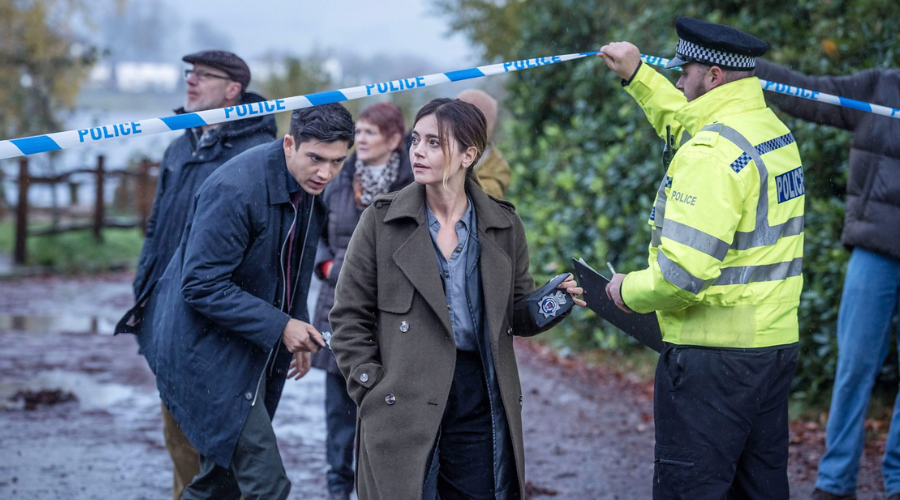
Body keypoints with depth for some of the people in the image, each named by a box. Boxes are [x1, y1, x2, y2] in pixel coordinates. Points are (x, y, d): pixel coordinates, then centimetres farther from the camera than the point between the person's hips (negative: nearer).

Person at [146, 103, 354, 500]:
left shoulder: (310, 190, 3)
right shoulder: (234, 189, -25)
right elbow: (202, 285, -24)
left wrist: (298, 335, 13)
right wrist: (279, 326, -25)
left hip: (254, 353, 9)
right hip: (207, 351, -9)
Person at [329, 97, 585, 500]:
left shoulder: (503, 225, 8)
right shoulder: (382, 220, 1)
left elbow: (517, 315, 14)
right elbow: (350, 317, 3)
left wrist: (554, 303, -7)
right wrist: (371, 390, -6)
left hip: (482, 402, 2)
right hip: (403, 404, -2)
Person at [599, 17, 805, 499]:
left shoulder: (710, 154, -20)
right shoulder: (774, 131, 10)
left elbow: (683, 272, -26)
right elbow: (683, 121, 32)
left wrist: (630, 291, -8)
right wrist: (637, 75, 30)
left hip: (713, 356, -10)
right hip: (776, 344, 10)